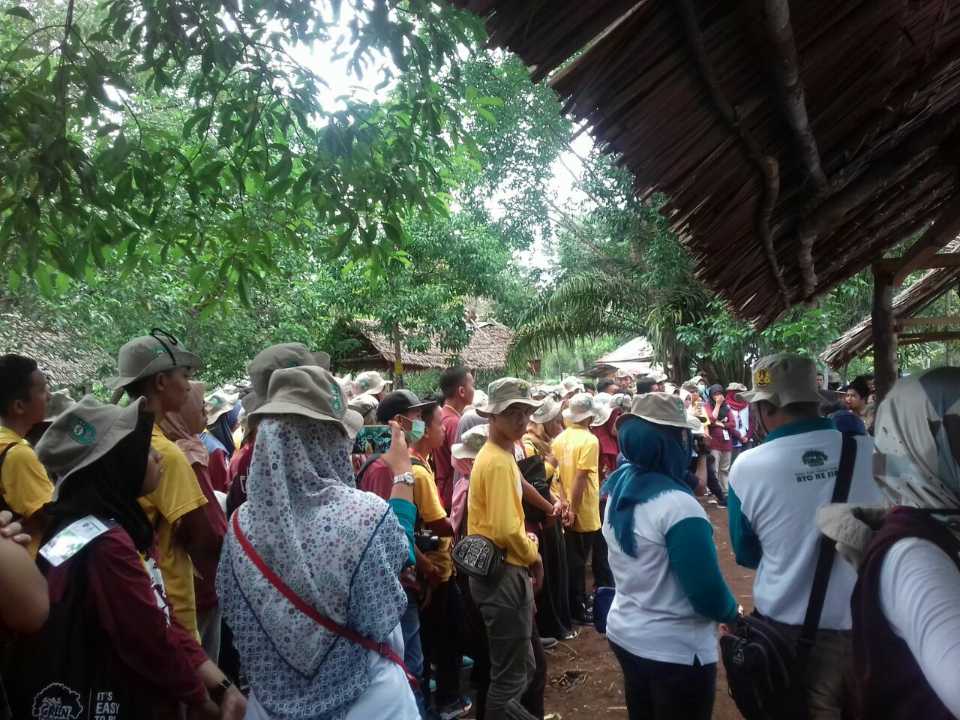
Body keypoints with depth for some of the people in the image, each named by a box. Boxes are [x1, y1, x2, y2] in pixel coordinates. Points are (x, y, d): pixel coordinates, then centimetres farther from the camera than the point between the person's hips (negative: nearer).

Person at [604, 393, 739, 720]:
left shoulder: (619, 489, -3)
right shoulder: (677, 505, -26)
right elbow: (708, 593, -19)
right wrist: (733, 613, -2)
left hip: (624, 633, 7)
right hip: (675, 649, -7)